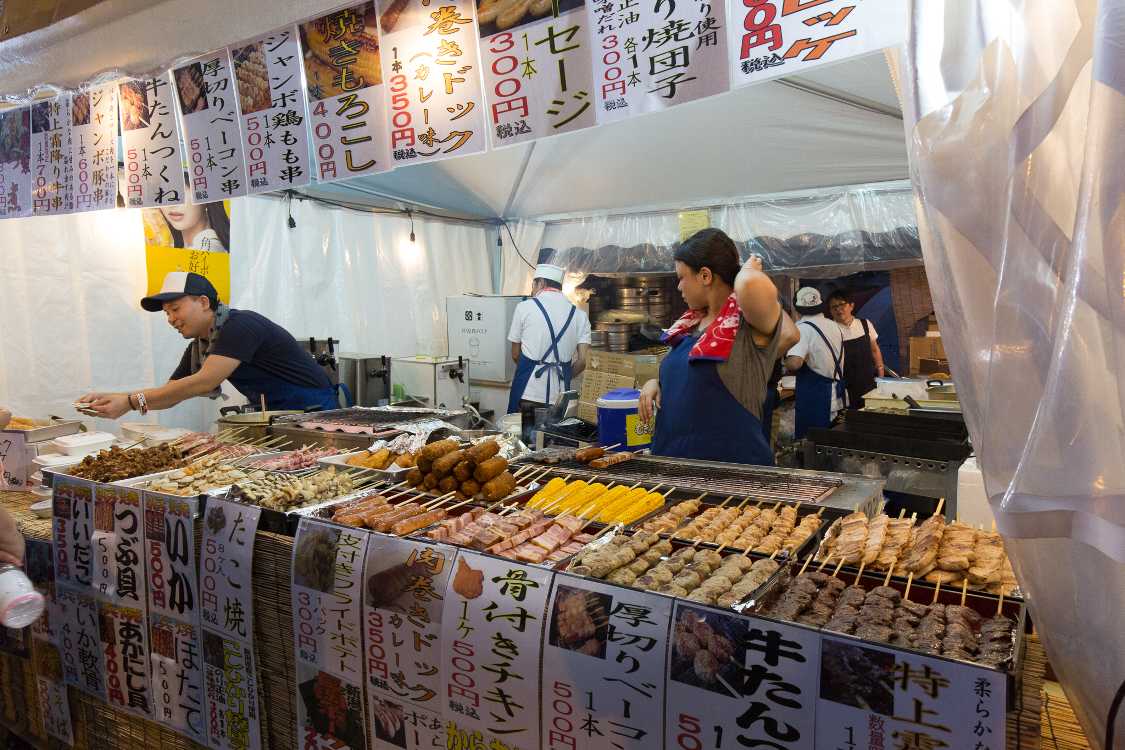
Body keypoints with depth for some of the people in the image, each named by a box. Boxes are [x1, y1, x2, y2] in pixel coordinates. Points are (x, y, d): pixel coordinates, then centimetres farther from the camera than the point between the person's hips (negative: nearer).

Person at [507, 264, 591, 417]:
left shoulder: (524, 307, 0)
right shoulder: (580, 315, 6)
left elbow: (515, 355, 7)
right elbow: (583, 361, 1)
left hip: (527, 393, -2)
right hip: (559, 395, 2)